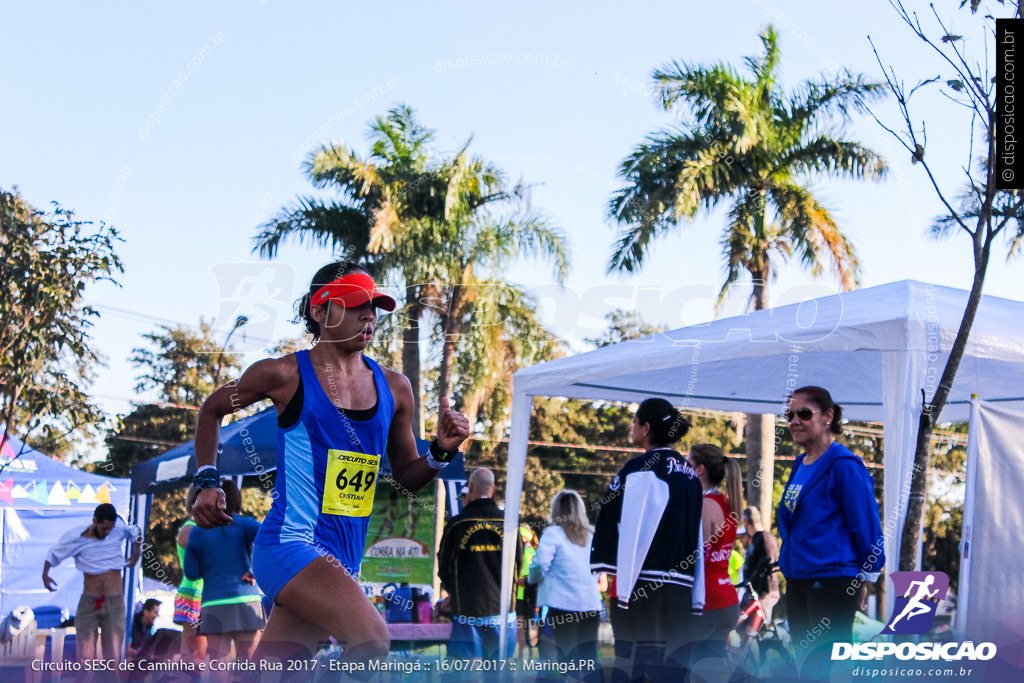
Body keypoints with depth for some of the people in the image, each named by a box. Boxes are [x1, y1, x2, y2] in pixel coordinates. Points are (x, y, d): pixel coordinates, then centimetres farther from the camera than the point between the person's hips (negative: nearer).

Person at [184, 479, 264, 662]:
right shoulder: (244, 525, 5)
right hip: (246, 599, -1)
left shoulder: (197, 532, 8)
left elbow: (191, 573, 5)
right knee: (247, 661, 1)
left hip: (214, 603, 1)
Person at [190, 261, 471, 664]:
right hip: (292, 542, -6)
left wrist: (441, 451, -1)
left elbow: (406, 477, 19)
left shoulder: (393, 388, 11)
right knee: (372, 639, -27)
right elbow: (213, 409, 14)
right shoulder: (285, 375, -3)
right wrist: (207, 483, 5)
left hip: (343, 558, 6)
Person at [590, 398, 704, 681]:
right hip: (682, 591, 7)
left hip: (646, 587, -7)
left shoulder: (640, 469, -6)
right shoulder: (690, 475, 16)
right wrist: (696, 597, 17)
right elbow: (697, 539, 16)